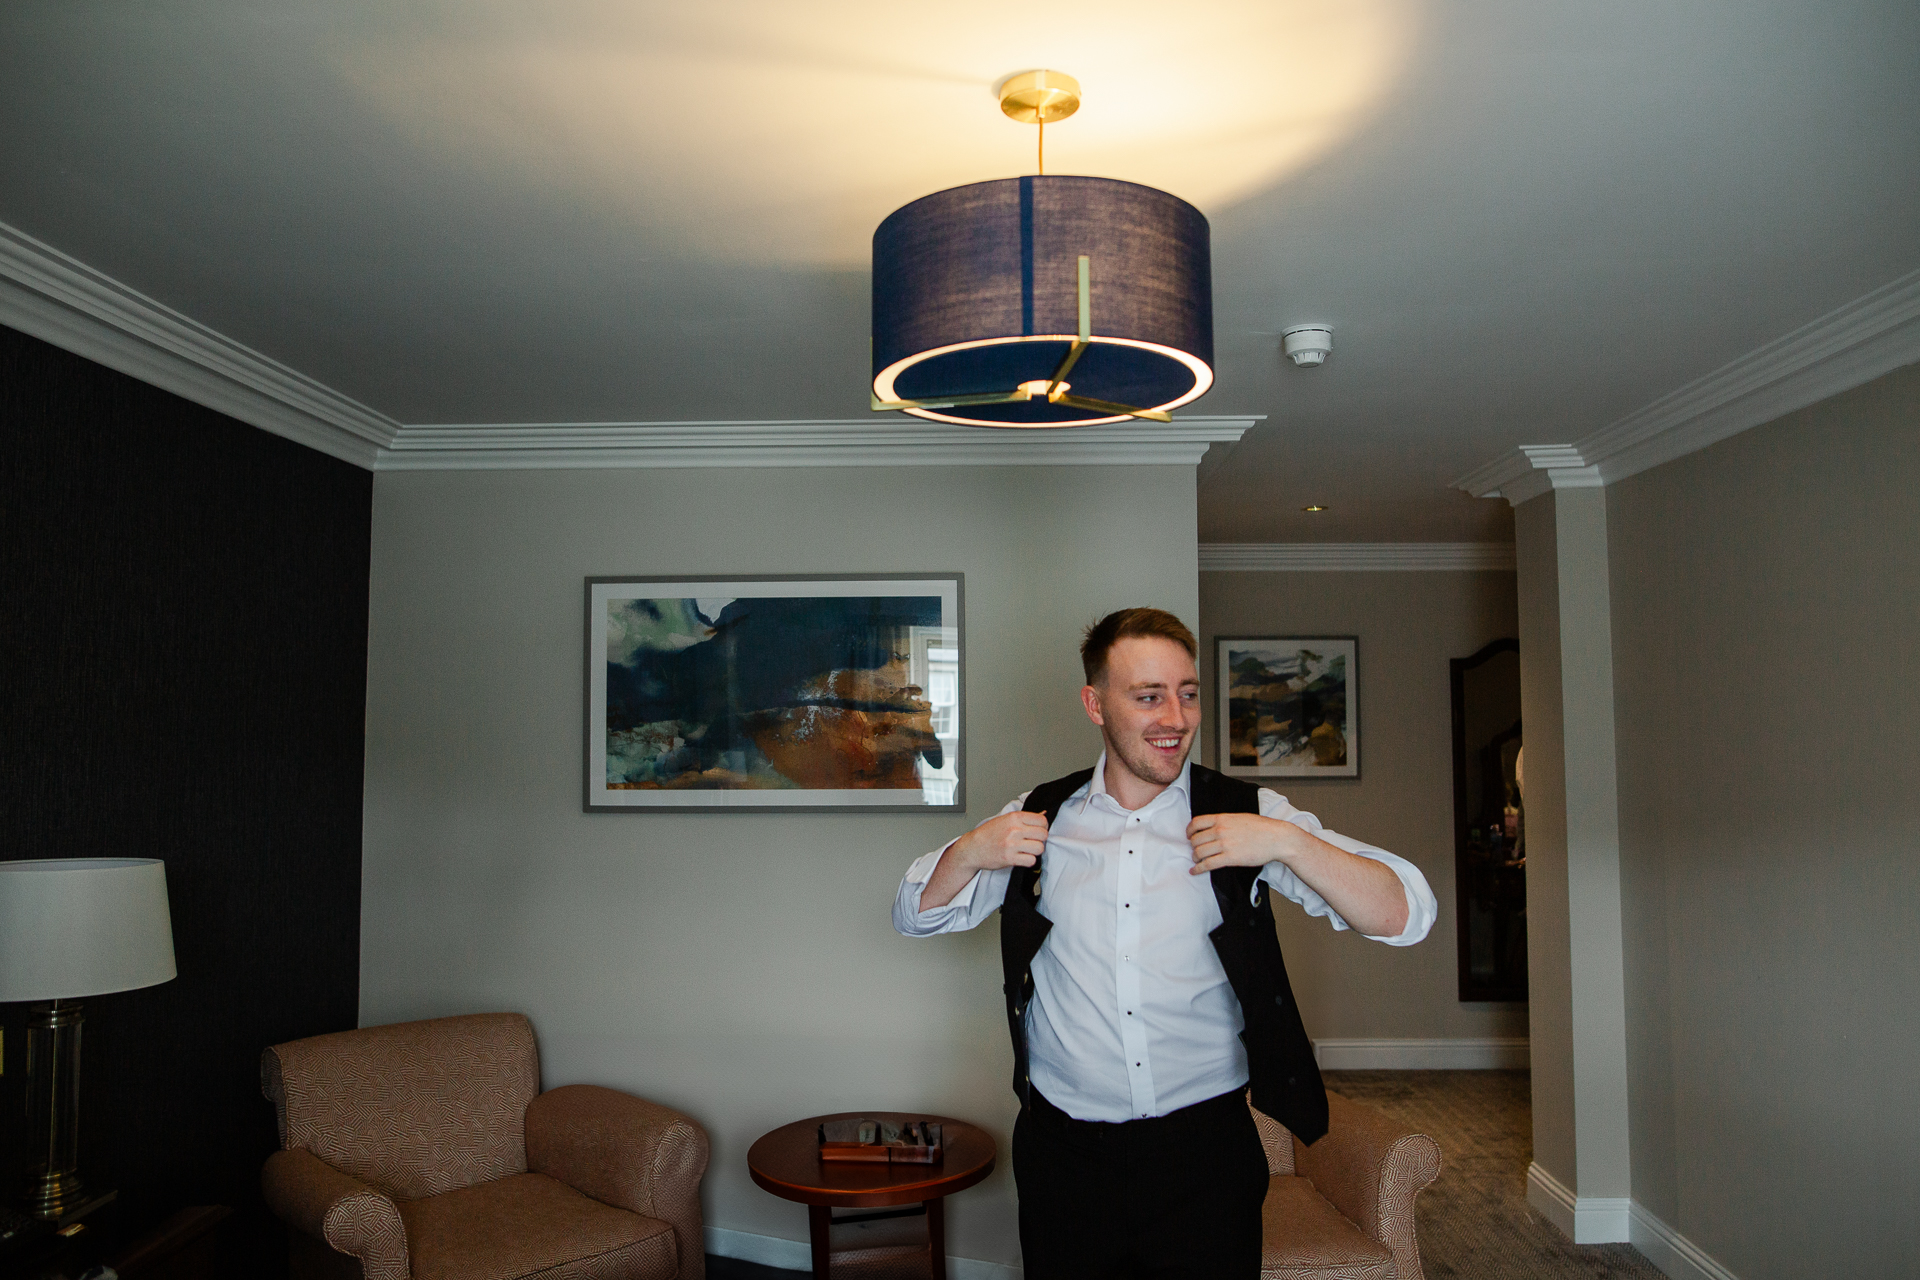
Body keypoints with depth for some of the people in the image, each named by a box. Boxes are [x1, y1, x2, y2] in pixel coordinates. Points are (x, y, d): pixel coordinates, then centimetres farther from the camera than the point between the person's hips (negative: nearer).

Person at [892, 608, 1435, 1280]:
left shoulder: (1246, 815, -4)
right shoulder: (1041, 818, 2)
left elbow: (1405, 915, -10)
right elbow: (915, 915, 9)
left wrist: (1286, 842, -23)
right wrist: (970, 851, -11)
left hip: (1205, 1151, -1)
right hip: (1065, 1152, 1)